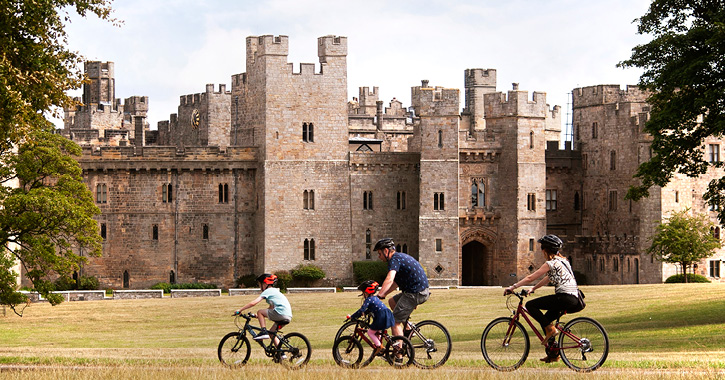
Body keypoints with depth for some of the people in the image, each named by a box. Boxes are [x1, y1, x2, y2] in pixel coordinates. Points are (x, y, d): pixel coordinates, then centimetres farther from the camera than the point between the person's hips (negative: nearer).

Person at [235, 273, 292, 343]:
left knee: (259, 312, 5)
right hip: (289, 317, 9)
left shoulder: (267, 291, 0)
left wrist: (240, 310, 1)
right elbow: (271, 308, 32)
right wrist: (260, 316, 30)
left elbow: (253, 303, -6)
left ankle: (263, 332, -3)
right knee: (271, 333, 20)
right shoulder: (275, 291, 27)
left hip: (281, 313, -9)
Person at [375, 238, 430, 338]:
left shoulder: (394, 259, -13)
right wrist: (383, 294, 21)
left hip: (415, 294, -10)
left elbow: (389, 280, -30)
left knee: (395, 321, -5)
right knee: (392, 302, 27)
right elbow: (395, 282, 27)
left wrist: (378, 296, -34)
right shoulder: (400, 256, 18)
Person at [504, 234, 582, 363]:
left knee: (530, 305, -8)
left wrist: (513, 287, -1)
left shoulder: (551, 263, -7)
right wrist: (533, 289, 33)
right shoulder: (562, 260, 20)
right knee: (545, 320, 20)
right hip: (574, 299, 9)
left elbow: (530, 278, -7)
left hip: (565, 298, -9)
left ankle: (550, 329, -7)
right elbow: (548, 278, 31)